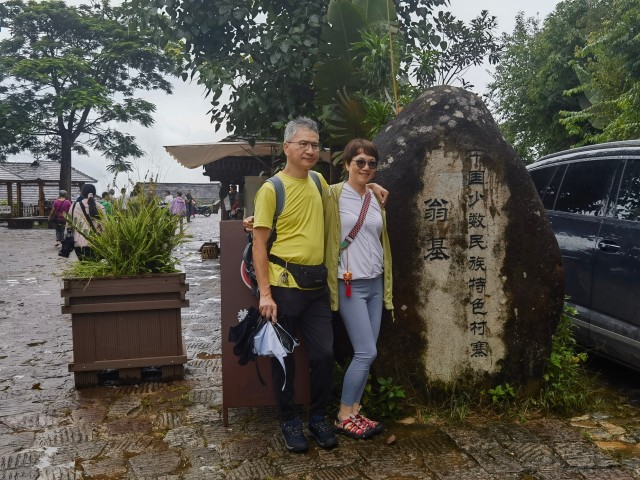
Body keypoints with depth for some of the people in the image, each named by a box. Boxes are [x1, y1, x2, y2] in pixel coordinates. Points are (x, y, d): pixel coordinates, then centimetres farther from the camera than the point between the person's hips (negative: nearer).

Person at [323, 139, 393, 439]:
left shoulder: (376, 199, 11)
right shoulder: (333, 195, -8)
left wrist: (386, 282, 21)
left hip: (375, 283, 6)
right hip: (350, 284, -6)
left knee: (364, 353, 8)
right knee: (367, 352, -7)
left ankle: (354, 412, 20)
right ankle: (344, 417, 8)